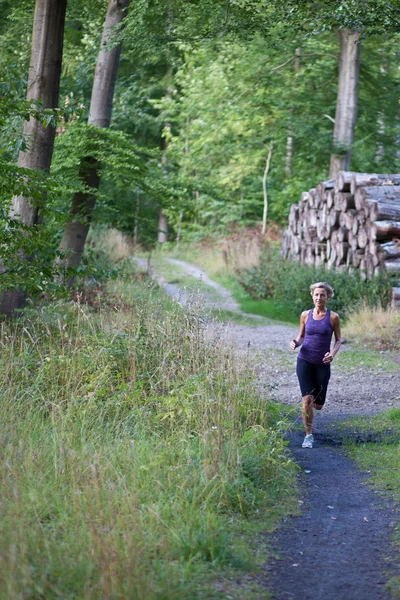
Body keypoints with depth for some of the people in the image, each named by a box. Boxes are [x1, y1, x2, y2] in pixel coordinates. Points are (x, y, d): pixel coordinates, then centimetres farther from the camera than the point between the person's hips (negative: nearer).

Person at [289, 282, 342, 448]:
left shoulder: (333, 317, -4)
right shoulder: (305, 315, 2)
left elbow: (338, 340, 4)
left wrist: (333, 353, -16)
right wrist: (296, 343, -10)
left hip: (322, 364, 0)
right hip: (304, 361, 0)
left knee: (318, 405, 7)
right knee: (307, 399, -16)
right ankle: (309, 436, -3)